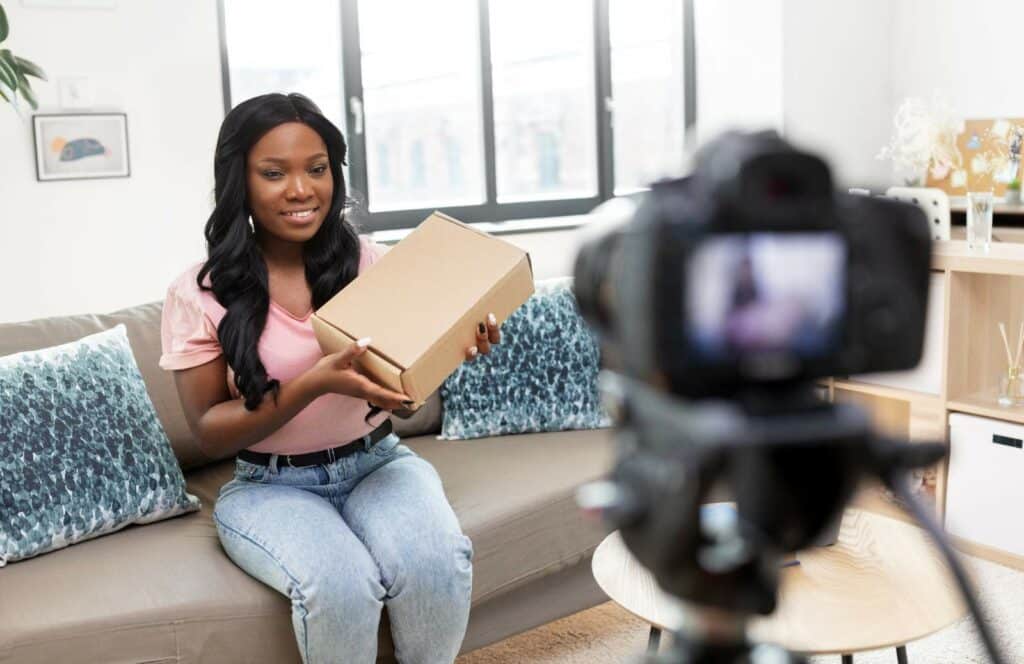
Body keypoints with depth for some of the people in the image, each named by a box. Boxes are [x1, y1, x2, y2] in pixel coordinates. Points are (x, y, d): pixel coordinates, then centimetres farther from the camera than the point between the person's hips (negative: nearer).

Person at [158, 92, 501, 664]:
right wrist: (313, 385, -25)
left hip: (378, 462, 2)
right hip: (269, 486, -2)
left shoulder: (368, 261, -1)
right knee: (339, 585, -32)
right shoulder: (199, 294, -7)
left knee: (436, 563, -28)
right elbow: (211, 435, -7)